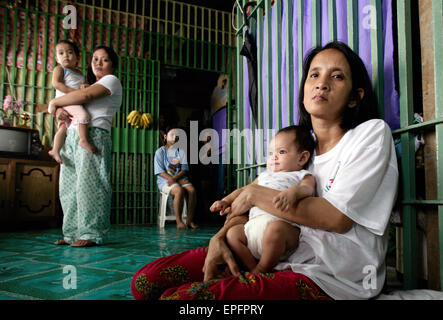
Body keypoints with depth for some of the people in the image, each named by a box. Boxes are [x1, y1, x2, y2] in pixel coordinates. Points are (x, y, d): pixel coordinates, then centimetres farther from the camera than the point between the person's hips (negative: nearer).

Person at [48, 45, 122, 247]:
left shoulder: (112, 80, 5)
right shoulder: (91, 84, 31)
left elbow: (84, 96, -12)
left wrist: (55, 102, 0)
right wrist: (60, 111, 2)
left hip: (94, 135, -8)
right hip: (72, 137, 8)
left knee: (89, 183, -13)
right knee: (69, 186, 2)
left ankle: (92, 233, -9)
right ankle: (73, 233, 8)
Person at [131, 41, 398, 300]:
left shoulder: (372, 132, -2)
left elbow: (338, 218, -16)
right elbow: (251, 204, 15)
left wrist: (255, 194, -8)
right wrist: (219, 238, -6)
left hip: (331, 279, -5)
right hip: (282, 259, 6)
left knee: (180, 296, -28)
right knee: (147, 280, -7)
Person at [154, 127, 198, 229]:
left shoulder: (181, 151, 15)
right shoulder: (160, 152, 4)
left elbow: (184, 170, 6)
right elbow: (160, 172, -5)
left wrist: (175, 178, -16)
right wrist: (179, 180, -15)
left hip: (180, 179, 3)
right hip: (165, 181, -3)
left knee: (192, 190, -27)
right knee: (179, 190, -34)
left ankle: (190, 220, -20)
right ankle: (179, 221, -26)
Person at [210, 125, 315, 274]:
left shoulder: (302, 176, 13)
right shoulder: (264, 176, 31)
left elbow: (307, 189, -10)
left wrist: (293, 192, -33)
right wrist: (226, 201, 18)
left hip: (283, 223, -6)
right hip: (253, 224, 7)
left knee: (275, 228, -36)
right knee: (232, 232, -10)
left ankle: (262, 270, -12)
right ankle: (252, 267, -4)